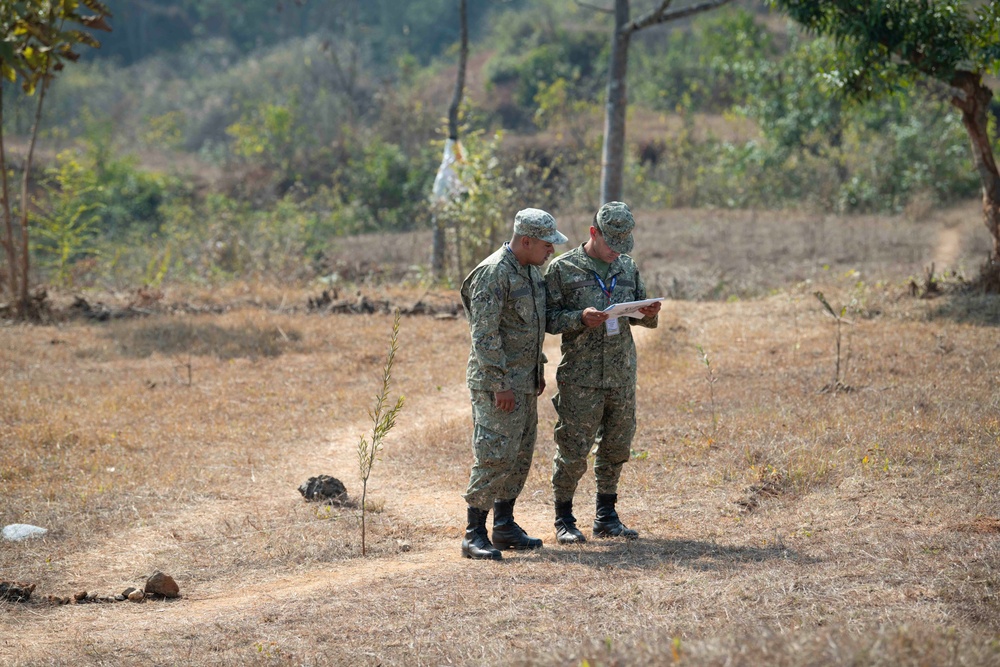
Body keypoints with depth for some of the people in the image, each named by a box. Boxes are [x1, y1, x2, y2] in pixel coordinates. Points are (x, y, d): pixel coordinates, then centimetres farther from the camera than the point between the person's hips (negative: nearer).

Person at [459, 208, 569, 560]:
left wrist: (538, 369, 21)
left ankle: (505, 527, 21)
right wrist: (500, 384, -23)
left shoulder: (531, 271, 12)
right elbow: (484, 334, -21)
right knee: (495, 456, -12)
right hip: (497, 382, -9)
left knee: (520, 455, 12)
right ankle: (475, 536, -9)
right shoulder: (493, 274, -18)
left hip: (524, 379, 9)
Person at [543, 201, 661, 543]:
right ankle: (564, 521, 10)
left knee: (616, 447, 12)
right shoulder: (563, 268, -5)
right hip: (580, 377, -5)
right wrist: (581, 318, -22)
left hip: (622, 374, 5)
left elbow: (638, 315, 17)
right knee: (573, 449, -3)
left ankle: (606, 518, 23)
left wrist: (649, 314, -6)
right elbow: (549, 319, -6)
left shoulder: (627, 267, 10)